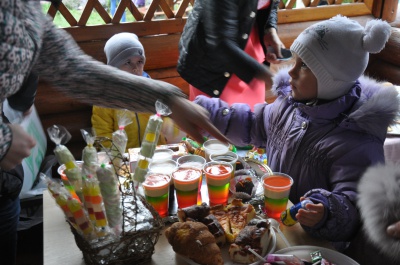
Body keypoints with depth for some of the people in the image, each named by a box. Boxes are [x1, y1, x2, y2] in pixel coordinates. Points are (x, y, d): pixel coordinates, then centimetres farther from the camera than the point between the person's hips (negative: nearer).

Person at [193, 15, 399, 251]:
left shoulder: (358, 140, -25)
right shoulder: (291, 103, -2)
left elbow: (354, 208, -25)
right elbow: (253, 127, 16)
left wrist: (327, 212, -48)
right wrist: (203, 109, 11)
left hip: (312, 243, -6)